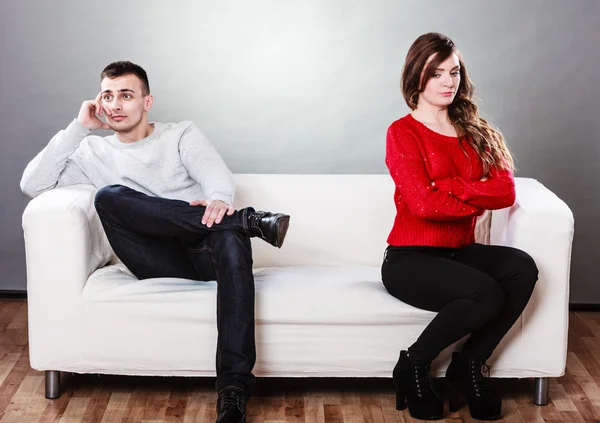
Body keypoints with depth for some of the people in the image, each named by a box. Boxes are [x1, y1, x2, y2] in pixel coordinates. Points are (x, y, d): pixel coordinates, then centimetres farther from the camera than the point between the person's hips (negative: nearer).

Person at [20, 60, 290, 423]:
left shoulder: (182, 135, 18)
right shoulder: (94, 152, 23)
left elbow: (218, 176, -3)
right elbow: (33, 185, 9)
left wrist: (218, 199, -29)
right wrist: (79, 128, 8)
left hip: (204, 253, -1)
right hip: (160, 263, 1)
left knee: (230, 239, -39)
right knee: (109, 196, -26)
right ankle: (246, 220, -26)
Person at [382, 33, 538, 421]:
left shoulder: (476, 132, 13)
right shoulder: (403, 133, -5)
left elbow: (506, 191, -3)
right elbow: (423, 204, -18)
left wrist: (451, 186, -15)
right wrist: (478, 200, -6)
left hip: (460, 252, 6)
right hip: (411, 258, -5)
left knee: (522, 268, -25)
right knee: (488, 294, -31)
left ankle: (469, 366, -8)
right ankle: (414, 366, -7)